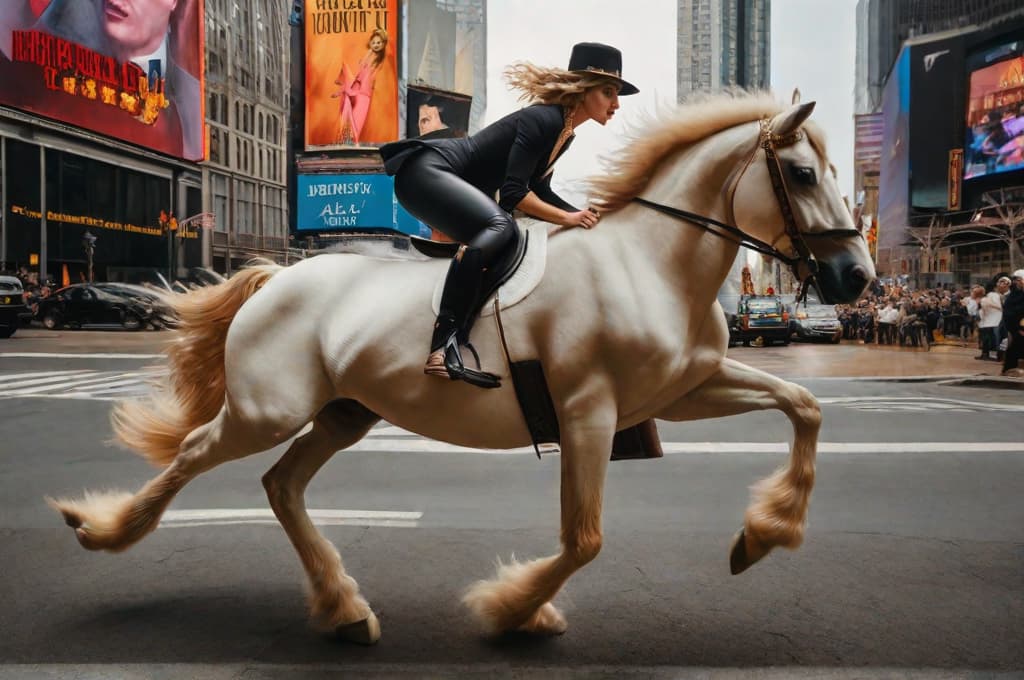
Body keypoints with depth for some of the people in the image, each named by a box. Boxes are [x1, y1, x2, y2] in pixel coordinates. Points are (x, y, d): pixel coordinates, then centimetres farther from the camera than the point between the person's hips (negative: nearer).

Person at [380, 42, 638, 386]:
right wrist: (569, 218, -21)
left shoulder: (566, 135, 11)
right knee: (500, 226, -32)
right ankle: (443, 344, -42)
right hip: (425, 171, -11)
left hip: (457, 186, 11)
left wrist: (585, 216, 9)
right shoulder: (543, 120, -18)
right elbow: (514, 193, -24)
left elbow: (537, 189, 18)